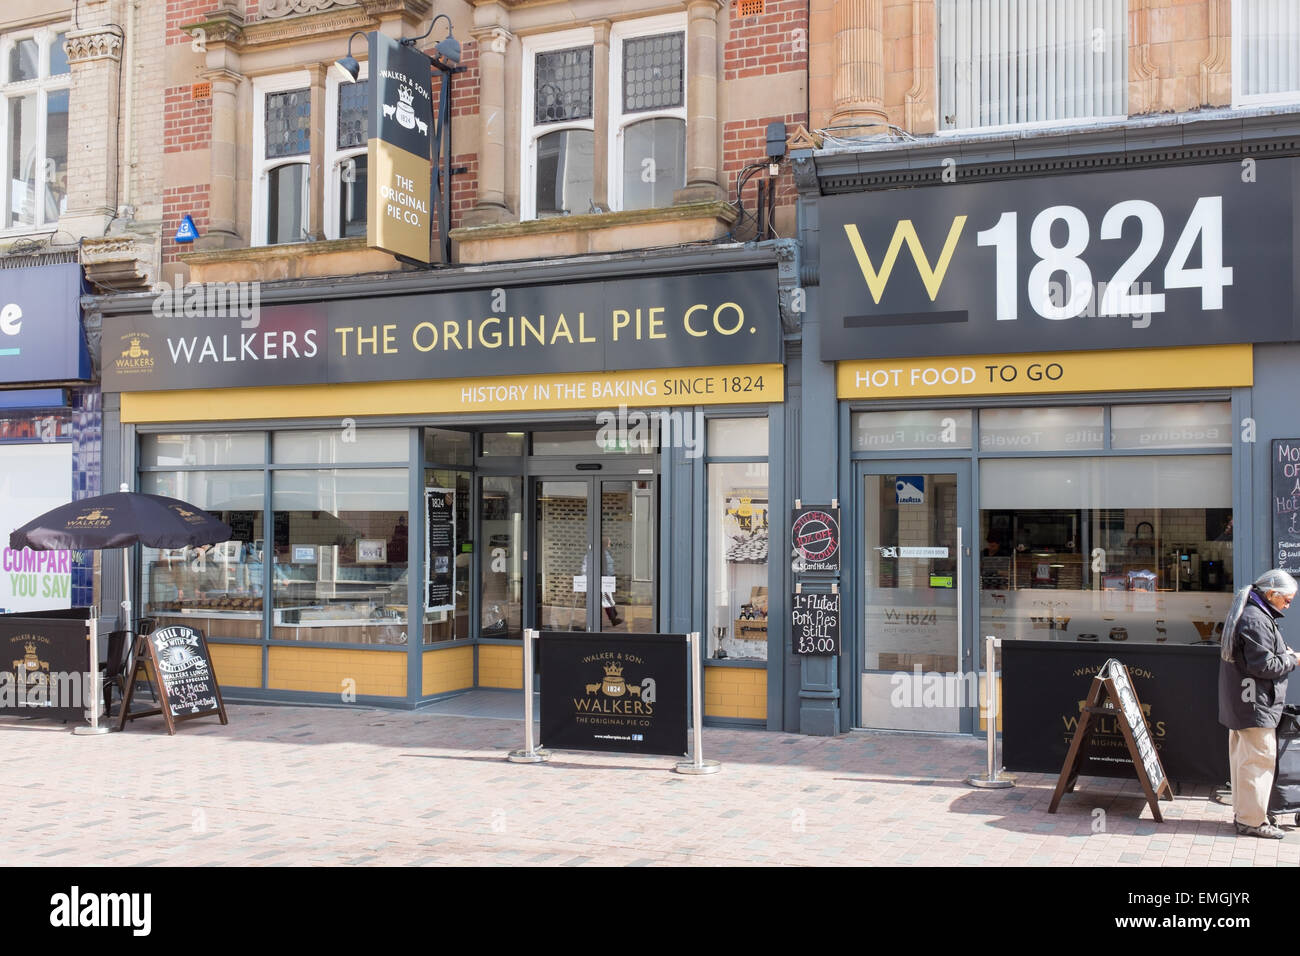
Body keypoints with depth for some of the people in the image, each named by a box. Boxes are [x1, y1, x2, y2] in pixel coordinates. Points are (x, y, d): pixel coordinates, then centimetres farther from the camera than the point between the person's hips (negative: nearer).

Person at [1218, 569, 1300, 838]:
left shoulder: (1247, 614, 16)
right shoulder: (1256, 620, -19)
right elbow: (1263, 665, -22)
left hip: (1241, 703, 11)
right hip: (1255, 705, -11)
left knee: (1243, 758, 15)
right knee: (1260, 758, -6)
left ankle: (1243, 813, 24)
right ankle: (1252, 820, -1)